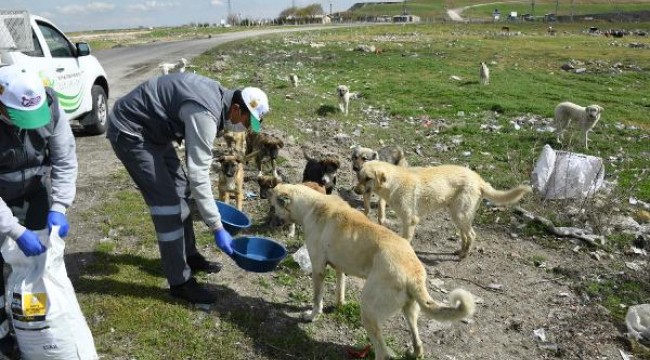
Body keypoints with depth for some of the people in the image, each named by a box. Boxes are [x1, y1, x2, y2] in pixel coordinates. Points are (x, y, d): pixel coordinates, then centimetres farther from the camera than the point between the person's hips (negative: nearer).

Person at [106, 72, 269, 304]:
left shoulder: (217, 95, 0)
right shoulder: (205, 114, -29)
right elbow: (198, 176, -30)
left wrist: (206, 203, 14)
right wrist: (217, 228, -25)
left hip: (151, 128, 10)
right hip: (130, 131, -10)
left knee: (180, 188, 13)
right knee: (167, 200, -11)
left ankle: (189, 255, 28)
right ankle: (180, 282, -2)